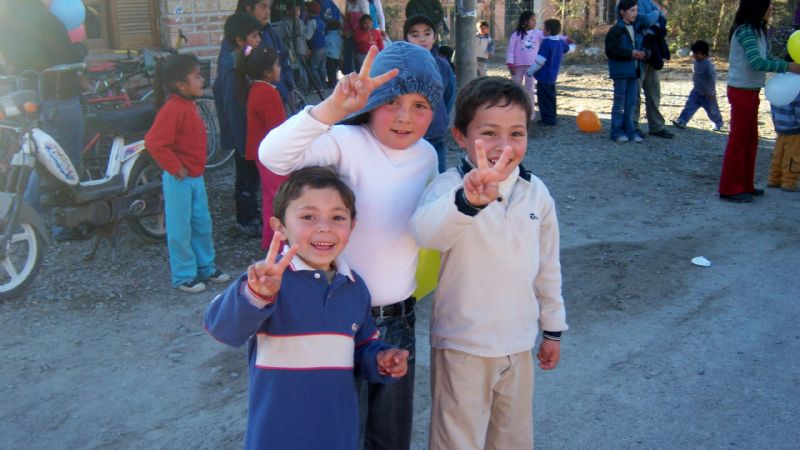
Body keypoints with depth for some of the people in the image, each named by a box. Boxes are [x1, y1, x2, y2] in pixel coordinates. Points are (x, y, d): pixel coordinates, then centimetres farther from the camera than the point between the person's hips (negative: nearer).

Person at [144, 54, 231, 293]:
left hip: (196, 176, 9)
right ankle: (183, 276, 14)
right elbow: (154, 142, -27)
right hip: (179, 179, -9)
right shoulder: (172, 109, -21)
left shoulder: (188, 106, 9)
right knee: (180, 230, 3)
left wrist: (196, 166, 15)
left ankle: (206, 268, 31)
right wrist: (175, 168, -20)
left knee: (202, 225, 17)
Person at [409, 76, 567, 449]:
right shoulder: (449, 186, -20)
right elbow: (426, 232, -44)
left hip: (519, 345, 5)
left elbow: (548, 266, 9)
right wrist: (468, 199, -63)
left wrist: (552, 328, 15)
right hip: (462, 347, -4)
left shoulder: (536, 192, -3)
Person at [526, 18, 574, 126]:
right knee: (550, 98, 18)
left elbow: (539, 61, -23)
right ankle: (551, 119, 26)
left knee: (544, 99, -1)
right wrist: (573, 45, 54)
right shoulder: (561, 42, 6)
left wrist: (529, 72, -12)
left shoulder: (547, 42, -20)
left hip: (544, 76, -9)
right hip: (553, 76, 9)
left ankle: (548, 120, 1)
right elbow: (570, 48, 29)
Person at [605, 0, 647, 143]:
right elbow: (610, 51, -16)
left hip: (634, 71, 7)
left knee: (632, 102, 9)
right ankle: (617, 132, 8)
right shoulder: (615, 30, -10)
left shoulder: (637, 29, 12)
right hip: (621, 71, -7)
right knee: (619, 102, 0)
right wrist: (630, 54, -20)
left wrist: (641, 54, 2)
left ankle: (629, 130, 17)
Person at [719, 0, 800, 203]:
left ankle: (745, 185, 23)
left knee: (751, 140, 14)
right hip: (741, 92, -9)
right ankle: (730, 189, 6)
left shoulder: (757, 30, 11)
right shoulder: (745, 30, -17)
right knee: (738, 140, -2)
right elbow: (757, 63, -25)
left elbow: (763, 58, 7)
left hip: (751, 91, 9)